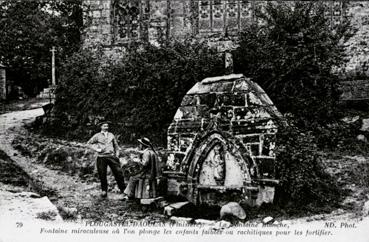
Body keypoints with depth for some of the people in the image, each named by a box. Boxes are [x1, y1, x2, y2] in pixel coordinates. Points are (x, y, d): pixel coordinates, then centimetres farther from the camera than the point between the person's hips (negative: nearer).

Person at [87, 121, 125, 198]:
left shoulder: (111, 135, 12)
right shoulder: (97, 136, 5)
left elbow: (116, 145, 19)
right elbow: (89, 143, 11)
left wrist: (117, 154, 10)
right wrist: (96, 149, -2)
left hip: (112, 156, 1)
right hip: (101, 157, -1)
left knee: (118, 172, -4)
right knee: (102, 175, 2)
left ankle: (123, 189, 6)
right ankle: (104, 190, 17)